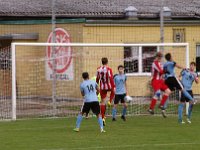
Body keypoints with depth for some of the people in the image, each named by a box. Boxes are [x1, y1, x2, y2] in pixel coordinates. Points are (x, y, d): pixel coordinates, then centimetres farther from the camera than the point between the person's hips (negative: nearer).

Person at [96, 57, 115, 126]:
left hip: (102, 87, 3)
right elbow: (111, 79, -17)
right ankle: (110, 101, 14)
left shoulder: (98, 69, 1)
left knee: (103, 102, 8)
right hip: (109, 86, -3)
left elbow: (97, 79, 9)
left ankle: (103, 118, 4)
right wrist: (113, 87, -12)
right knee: (113, 91, 35)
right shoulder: (109, 69, -14)